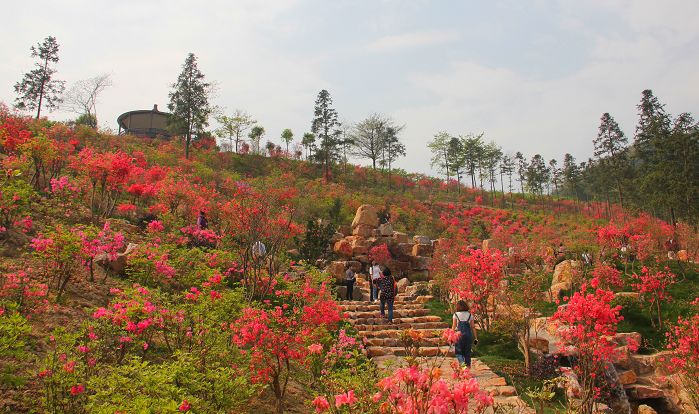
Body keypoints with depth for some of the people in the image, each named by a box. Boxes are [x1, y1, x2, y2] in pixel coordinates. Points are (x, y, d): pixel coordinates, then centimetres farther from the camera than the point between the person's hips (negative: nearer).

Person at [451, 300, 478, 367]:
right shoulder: (470, 315, 9)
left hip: (460, 334, -3)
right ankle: (468, 365, 13)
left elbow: (454, 326, -1)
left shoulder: (456, 314, 3)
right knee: (467, 352, 13)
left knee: (458, 352, 7)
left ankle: (462, 362, -19)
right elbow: (473, 327, 8)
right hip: (469, 334, 3)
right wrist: (475, 338, 11)